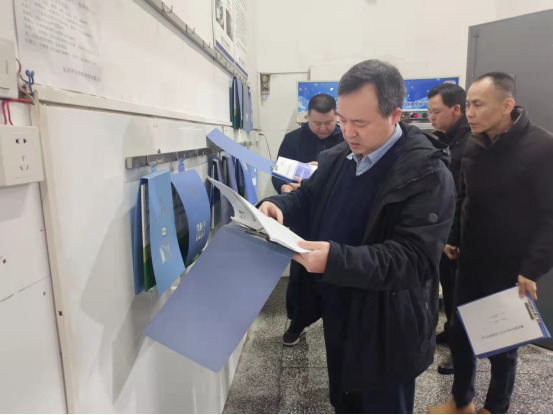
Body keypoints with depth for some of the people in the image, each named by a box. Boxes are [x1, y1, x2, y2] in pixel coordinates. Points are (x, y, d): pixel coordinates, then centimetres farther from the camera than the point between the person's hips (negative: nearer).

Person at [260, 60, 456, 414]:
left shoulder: (428, 174, -22)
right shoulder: (339, 158, 1)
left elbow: (410, 258, -28)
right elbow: (308, 197, 12)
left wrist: (335, 259, -40)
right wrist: (279, 206, -12)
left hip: (386, 330, -6)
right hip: (337, 313, 7)